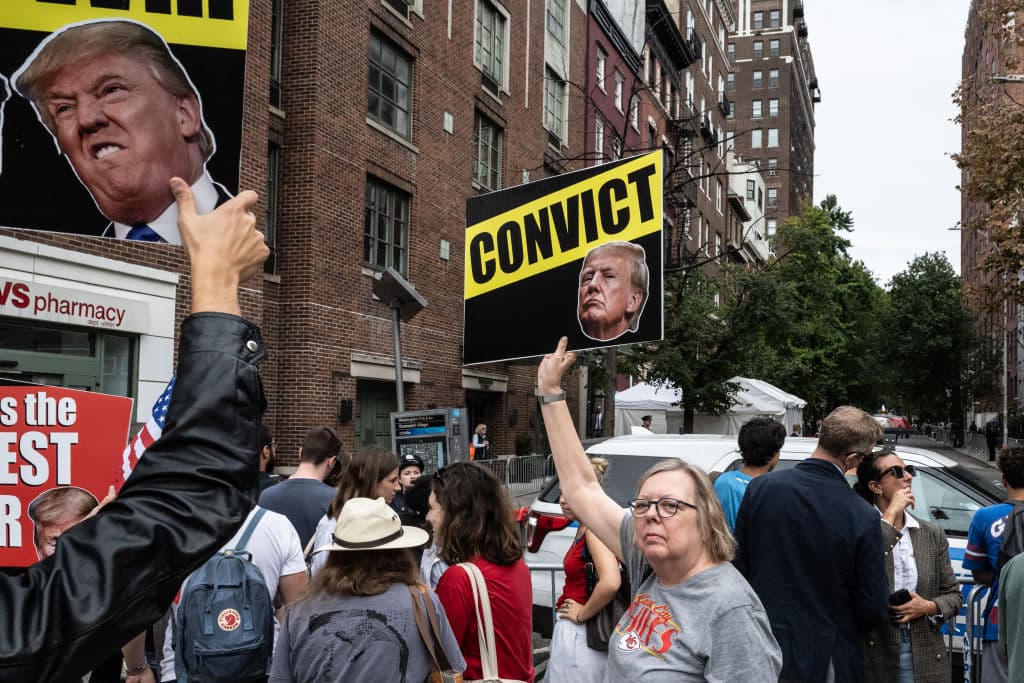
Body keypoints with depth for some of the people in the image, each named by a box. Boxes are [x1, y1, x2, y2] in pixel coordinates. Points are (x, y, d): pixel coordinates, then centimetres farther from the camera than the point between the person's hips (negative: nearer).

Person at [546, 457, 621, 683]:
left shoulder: (595, 529, -18)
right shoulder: (583, 528, 10)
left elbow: (610, 582, -33)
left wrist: (582, 614, -20)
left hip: (580, 634, -9)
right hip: (574, 630, 9)